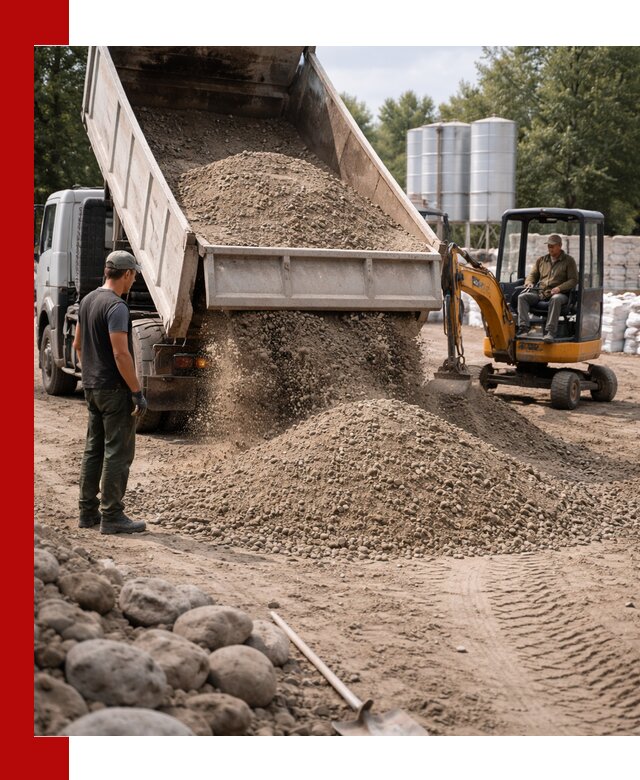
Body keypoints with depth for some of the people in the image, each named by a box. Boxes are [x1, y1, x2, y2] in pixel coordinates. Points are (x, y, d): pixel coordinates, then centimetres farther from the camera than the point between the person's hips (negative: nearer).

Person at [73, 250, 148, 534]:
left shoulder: (87, 301, 10)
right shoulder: (117, 307, -18)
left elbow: (78, 344, 18)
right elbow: (121, 354, -23)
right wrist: (138, 392, -19)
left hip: (92, 387, 9)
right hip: (115, 390, -9)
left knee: (94, 450, 15)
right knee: (118, 453, -3)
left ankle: (88, 511, 21)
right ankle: (112, 516, -1)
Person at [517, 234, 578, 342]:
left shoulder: (568, 261, 8)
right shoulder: (541, 260, 22)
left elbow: (573, 280, 0)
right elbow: (532, 275, 25)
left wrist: (559, 288, -16)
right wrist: (529, 283, 0)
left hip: (559, 294, -4)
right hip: (539, 293, 4)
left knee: (555, 299, -41)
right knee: (522, 297, -22)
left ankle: (551, 331, -46)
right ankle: (523, 327, -34)